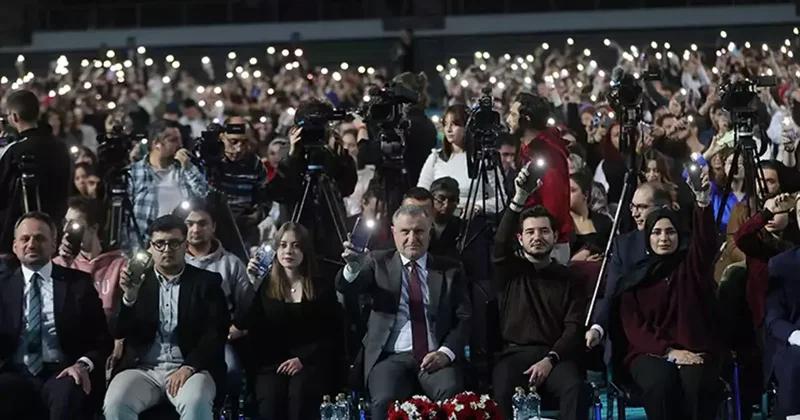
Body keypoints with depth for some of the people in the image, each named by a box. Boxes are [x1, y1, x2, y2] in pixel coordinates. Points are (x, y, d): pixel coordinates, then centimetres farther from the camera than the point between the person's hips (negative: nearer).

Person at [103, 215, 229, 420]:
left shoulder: (207, 282, 8)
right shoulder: (137, 281, 12)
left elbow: (216, 332, -1)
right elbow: (118, 332, 5)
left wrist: (189, 367, -17)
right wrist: (129, 298, -15)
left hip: (190, 368, -2)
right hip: (143, 369, 2)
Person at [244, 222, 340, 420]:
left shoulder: (322, 287, 10)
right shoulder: (265, 286, 11)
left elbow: (331, 334, 5)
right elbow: (251, 329, 0)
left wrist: (302, 359, -9)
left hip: (311, 362, -1)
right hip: (273, 364, 1)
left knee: (299, 393, -34)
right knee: (270, 398, -32)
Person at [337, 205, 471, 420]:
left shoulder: (449, 270, 12)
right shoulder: (378, 262, 9)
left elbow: (464, 318, 7)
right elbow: (345, 287, -6)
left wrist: (446, 352, -11)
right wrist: (353, 267, -31)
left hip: (435, 357, 1)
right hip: (391, 357, -1)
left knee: (452, 394, -31)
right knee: (385, 401, -31)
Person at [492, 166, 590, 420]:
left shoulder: (568, 279, 14)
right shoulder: (510, 271, 13)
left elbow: (574, 328, 4)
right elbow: (501, 242, -8)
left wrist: (550, 359, -14)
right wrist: (519, 199, -23)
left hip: (556, 355, 0)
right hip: (514, 353, 0)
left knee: (575, 388, -33)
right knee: (501, 394, -33)